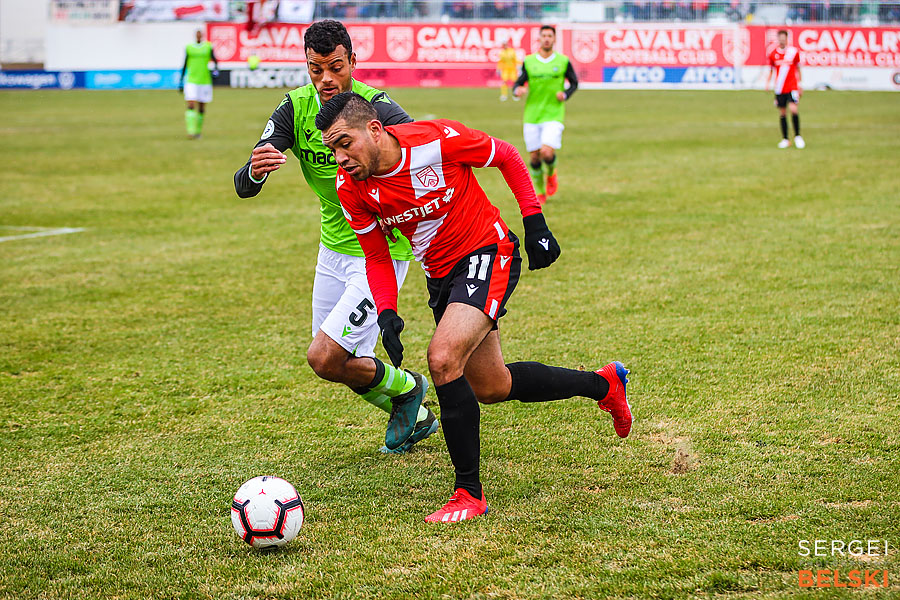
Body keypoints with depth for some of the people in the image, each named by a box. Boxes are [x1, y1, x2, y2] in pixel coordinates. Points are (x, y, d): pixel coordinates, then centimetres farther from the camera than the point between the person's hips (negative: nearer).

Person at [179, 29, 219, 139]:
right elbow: (185, 65, 11)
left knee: (201, 108, 7)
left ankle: (198, 131, 21)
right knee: (191, 106, -15)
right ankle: (191, 131, -20)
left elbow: (215, 60, 3)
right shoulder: (188, 48, 6)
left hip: (205, 81, 1)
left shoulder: (208, 47, 5)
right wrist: (181, 82, 10)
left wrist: (216, 69, -20)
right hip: (191, 81, -1)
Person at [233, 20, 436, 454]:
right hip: (333, 248, 7)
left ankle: (405, 388, 16)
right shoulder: (296, 108, -8)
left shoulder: (377, 109, -22)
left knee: (325, 359, -13)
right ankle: (416, 417, 40)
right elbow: (243, 186, -14)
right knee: (342, 363, 15)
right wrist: (255, 170, -39)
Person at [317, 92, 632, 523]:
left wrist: (534, 223, -8)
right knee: (490, 388, 15)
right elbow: (376, 257, 1)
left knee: (442, 359, -26)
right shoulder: (351, 188, -12)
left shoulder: (438, 140, -24)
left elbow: (506, 156, -6)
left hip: (487, 252, -7)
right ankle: (603, 384, 39)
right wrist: (386, 314, -14)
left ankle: (469, 494, -15)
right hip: (440, 276, 7)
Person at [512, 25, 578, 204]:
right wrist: (517, 90, -15)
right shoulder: (528, 61, 4)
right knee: (534, 157, 2)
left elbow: (574, 83, 13)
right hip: (532, 115, 2)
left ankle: (551, 174, 18)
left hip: (553, 115, -2)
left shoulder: (563, 61, 2)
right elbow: (518, 84, 8)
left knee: (547, 153, -17)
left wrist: (565, 94, -6)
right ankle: (540, 193, 22)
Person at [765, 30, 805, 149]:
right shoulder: (773, 54, 2)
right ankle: (785, 139, 15)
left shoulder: (794, 52, 0)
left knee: (793, 109, -17)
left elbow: (798, 69, 11)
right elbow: (770, 70, 13)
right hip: (779, 89, 2)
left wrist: (800, 85, 13)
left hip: (792, 87, -2)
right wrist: (767, 83, -2)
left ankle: (797, 136, -4)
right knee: (782, 113, 5)